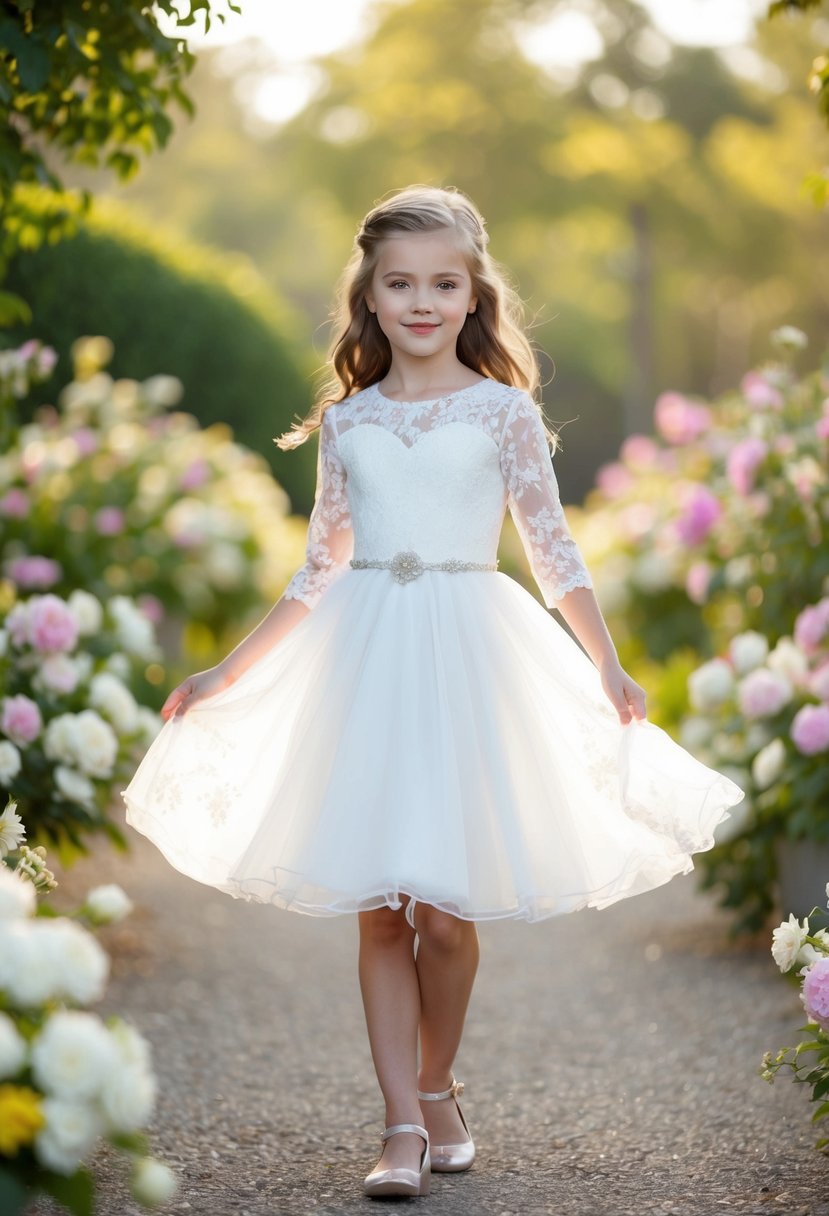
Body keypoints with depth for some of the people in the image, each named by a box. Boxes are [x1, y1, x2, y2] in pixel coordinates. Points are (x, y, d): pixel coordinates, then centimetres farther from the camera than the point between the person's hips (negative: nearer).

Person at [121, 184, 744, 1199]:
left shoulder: (503, 411, 2)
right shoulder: (346, 421, 9)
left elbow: (553, 553, 3)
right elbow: (319, 574, 15)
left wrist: (608, 667, -8)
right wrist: (223, 676, 15)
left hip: (467, 657, -2)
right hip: (367, 660, 2)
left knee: (446, 905, -2)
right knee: (378, 906, 0)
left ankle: (438, 1091, 21)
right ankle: (403, 1125, 5)